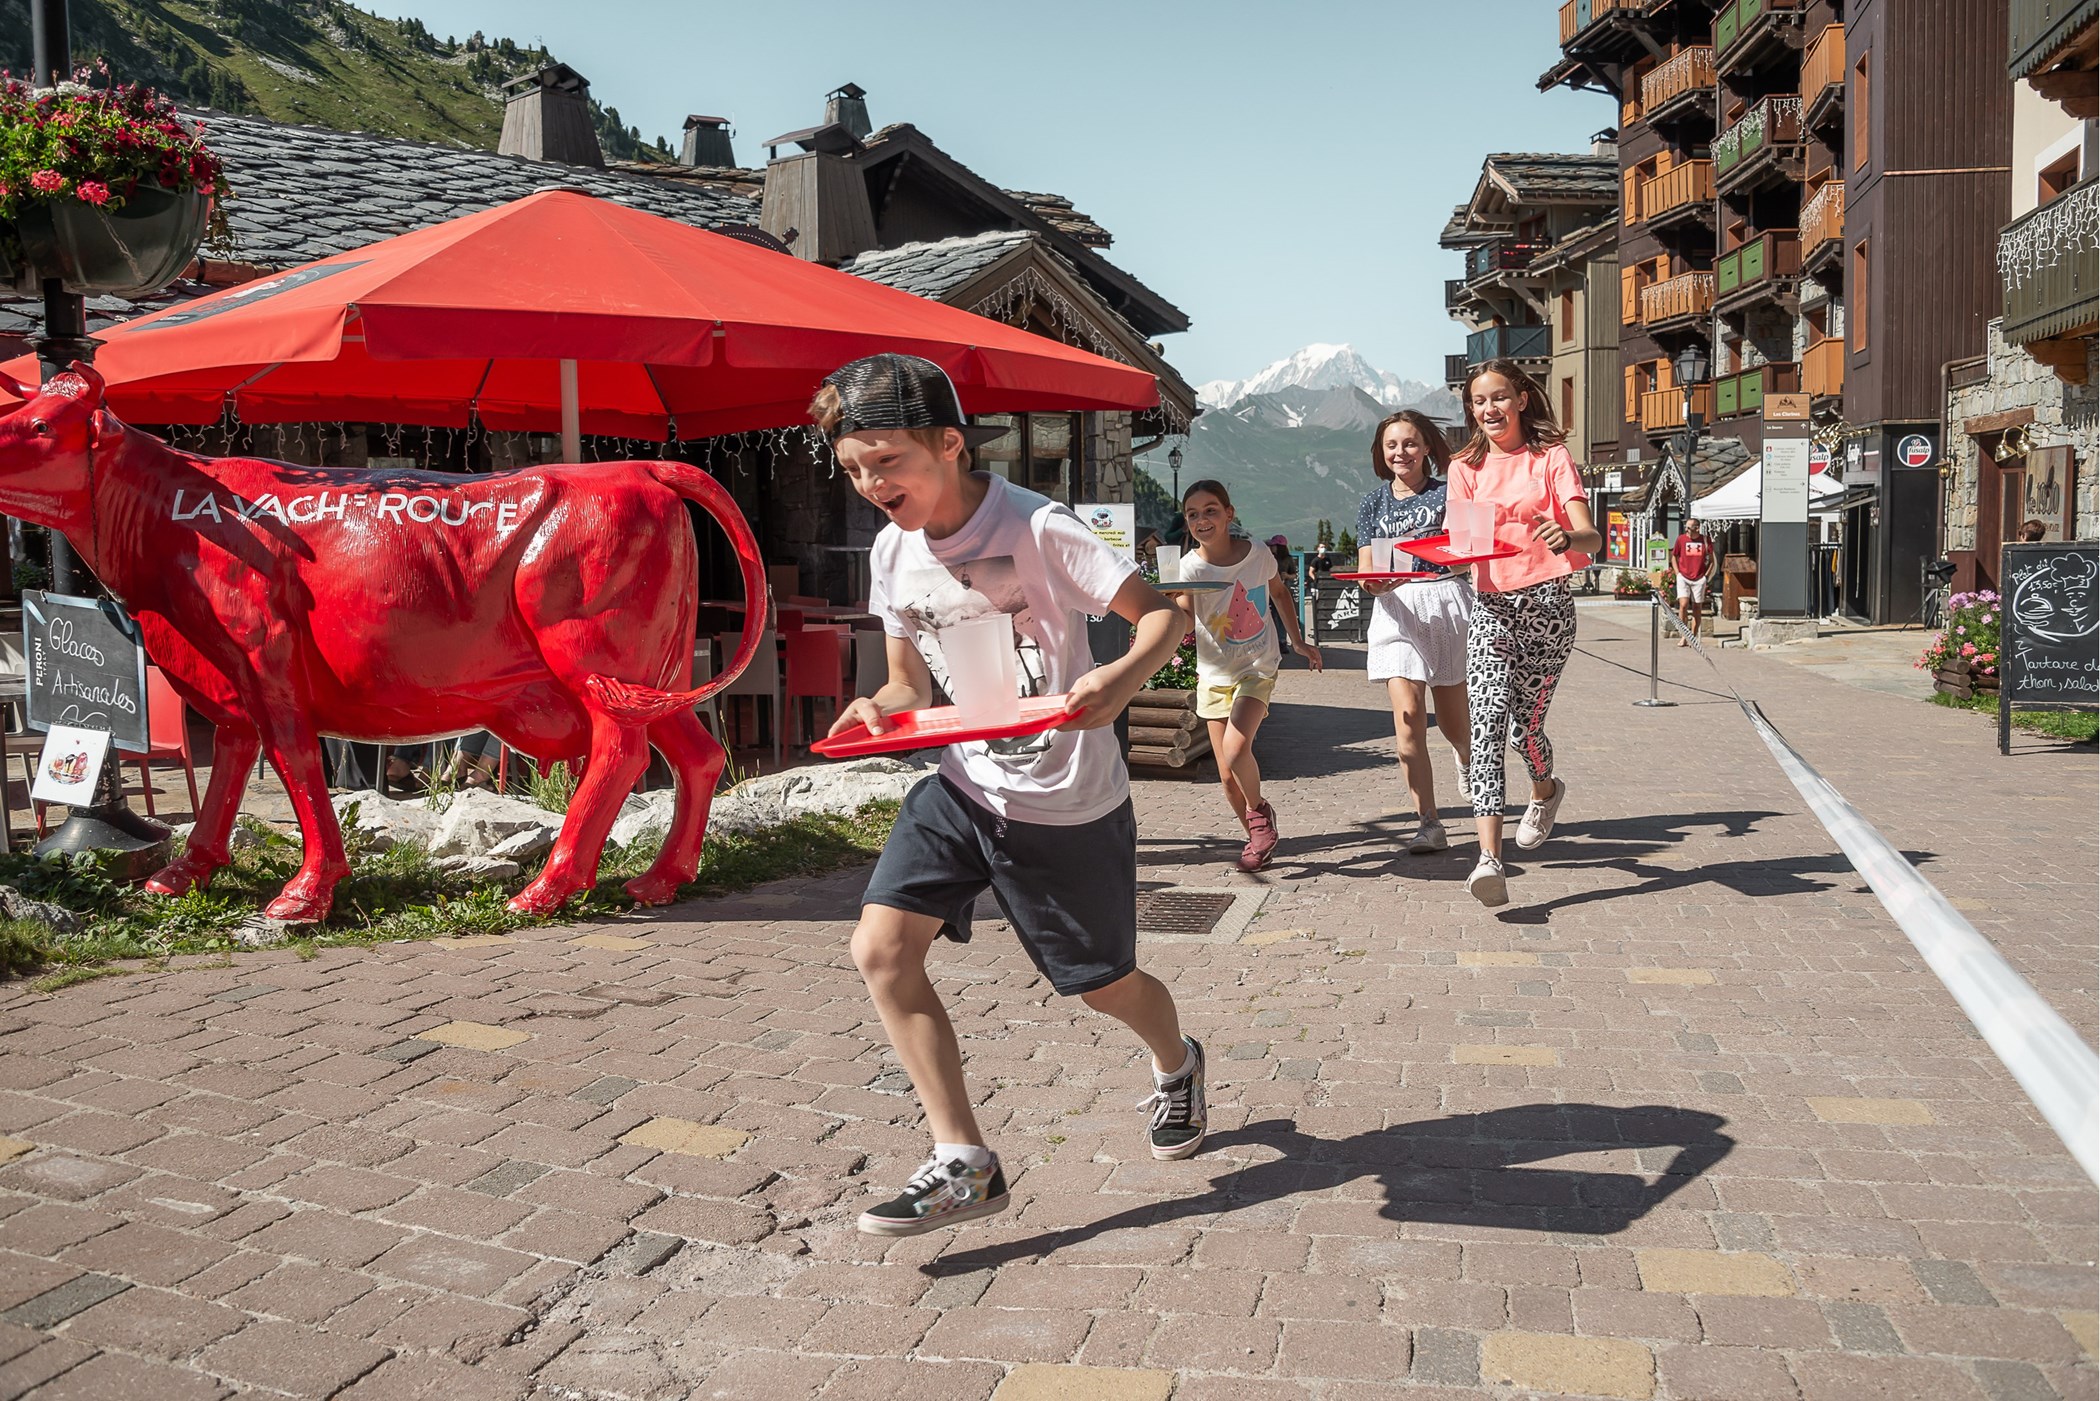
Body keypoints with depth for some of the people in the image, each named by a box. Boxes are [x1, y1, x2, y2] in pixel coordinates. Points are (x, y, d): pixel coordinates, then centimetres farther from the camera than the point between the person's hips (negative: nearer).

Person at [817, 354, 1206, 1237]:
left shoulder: (1036, 529, -19)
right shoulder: (894, 553, 0)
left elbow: (1163, 614, -17)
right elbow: (912, 683, 9)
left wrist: (1120, 679, -39)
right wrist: (877, 708, -15)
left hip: (1066, 803, -5)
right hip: (964, 786, 5)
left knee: (1104, 984, 12)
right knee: (881, 947, -13)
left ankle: (1176, 1067, 49)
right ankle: (963, 1164, -3)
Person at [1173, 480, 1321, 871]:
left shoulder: (1259, 556, -6)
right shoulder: (1191, 566, -9)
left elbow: (1280, 593, 13)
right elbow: (1185, 620, -17)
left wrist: (1298, 641, 16)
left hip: (1256, 669, -2)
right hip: (1213, 675, 2)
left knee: (1235, 748, -25)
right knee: (1227, 776, 3)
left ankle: (1258, 808, 5)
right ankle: (1257, 836, 25)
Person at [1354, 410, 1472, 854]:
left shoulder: (1448, 493, 6)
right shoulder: (1374, 502, 12)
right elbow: (1366, 574, 8)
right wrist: (1374, 582, -15)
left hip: (1449, 601, -1)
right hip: (1397, 608, 1)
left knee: (1453, 721, 6)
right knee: (1408, 713, -14)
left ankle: (1467, 757, 45)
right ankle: (1428, 823, -11)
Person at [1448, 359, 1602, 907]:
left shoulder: (1552, 458, 3)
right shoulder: (1467, 467, 12)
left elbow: (1590, 536, -8)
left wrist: (1568, 539, -32)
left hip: (1547, 601, -2)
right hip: (1490, 605, 2)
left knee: (1525, 725, 3)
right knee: (1487, 718, -16)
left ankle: (1545, 790, 41)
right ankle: (1490, 858, -24)